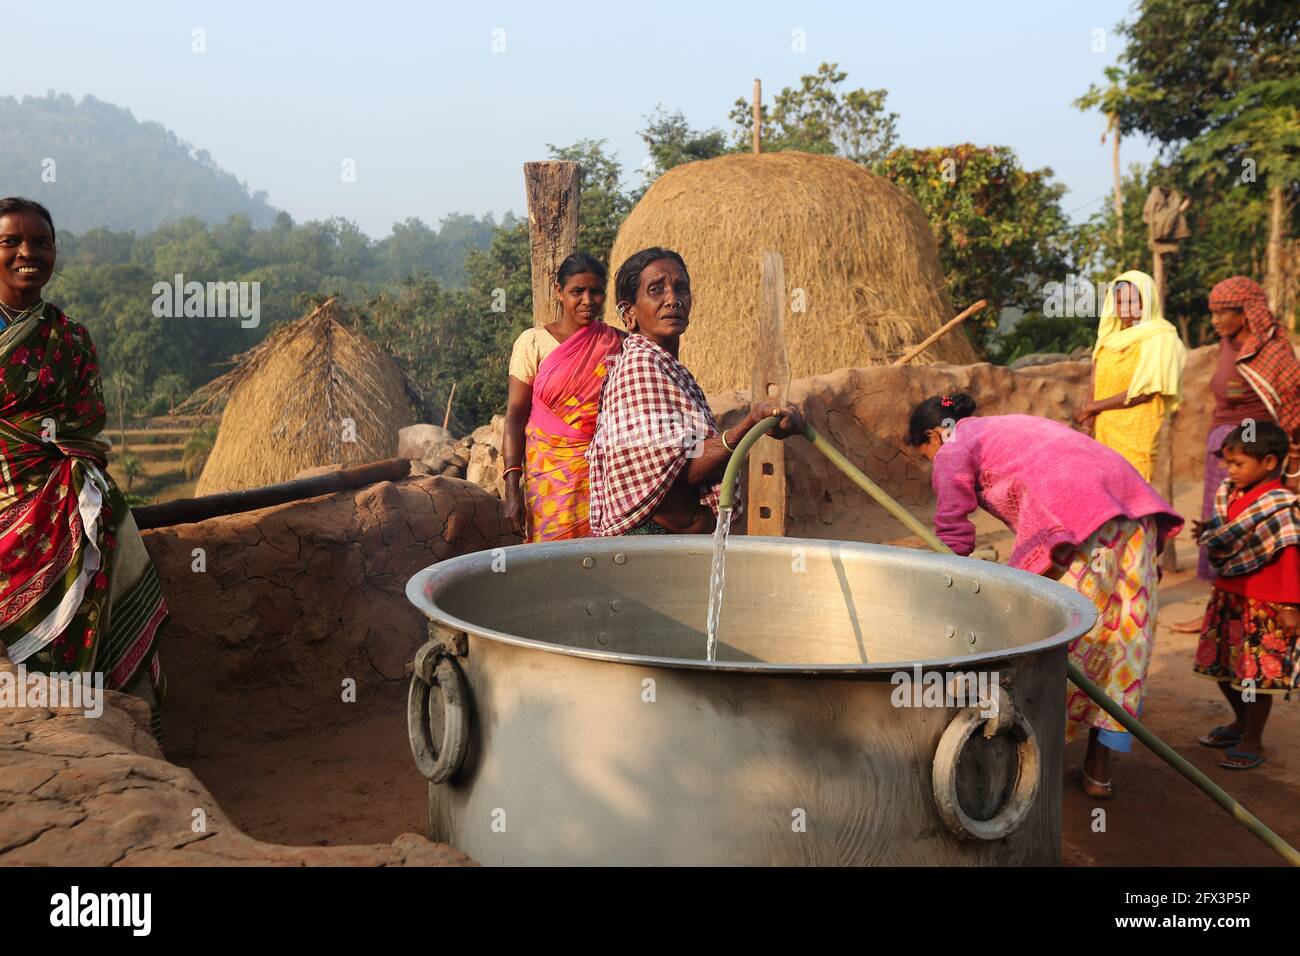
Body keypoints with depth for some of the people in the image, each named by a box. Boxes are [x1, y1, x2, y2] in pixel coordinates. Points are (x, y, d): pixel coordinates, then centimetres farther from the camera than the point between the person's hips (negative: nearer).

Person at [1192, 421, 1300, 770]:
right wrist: (1208, 532, 6)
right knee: (1222, 665, 18)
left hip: (1263, 605, -8)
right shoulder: (1231, 496, 7)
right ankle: (1241, 721, 39)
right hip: (1228, 597, 8)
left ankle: (1253, 742, 14)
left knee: (1256, 673, 0)